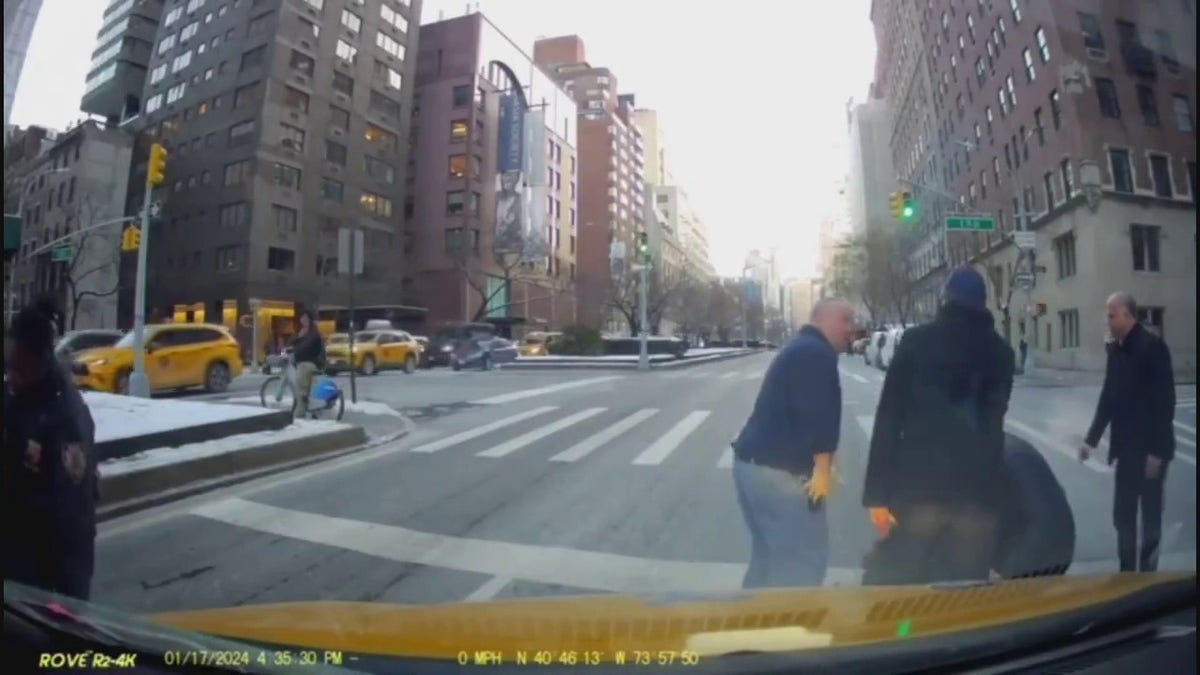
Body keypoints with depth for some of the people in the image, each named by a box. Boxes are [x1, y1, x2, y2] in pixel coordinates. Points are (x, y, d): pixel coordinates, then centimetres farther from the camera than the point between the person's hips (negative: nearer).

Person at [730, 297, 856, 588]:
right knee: (806, 557, -2)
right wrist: (823, 466, -17)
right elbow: (818, 413, -20)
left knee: (769, 552, 20)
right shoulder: (817, 353, -10)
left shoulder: (799, 349, 23)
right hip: (778, 469, -11)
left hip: (752, 461, 11)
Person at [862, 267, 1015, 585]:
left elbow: (888, 417, -9)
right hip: (979, 488, 3)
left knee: (899, 584, 7)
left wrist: (876, 491, -8)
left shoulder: (916, 341, -2)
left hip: (919, 483, -3)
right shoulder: (1001, 351, 9)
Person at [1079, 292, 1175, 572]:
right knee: (1123, 516, 12)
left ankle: (1147, 573, 17)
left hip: (1150, 448, -6)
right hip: (1126, 447, 6)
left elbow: (1165, 401, -16)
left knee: (1150, 515, 6)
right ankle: (1126, 571, 23)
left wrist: (1156, 450, -18)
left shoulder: (1153, 346, -13)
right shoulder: (1115, 349, 7)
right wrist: (1092, 438, 11)